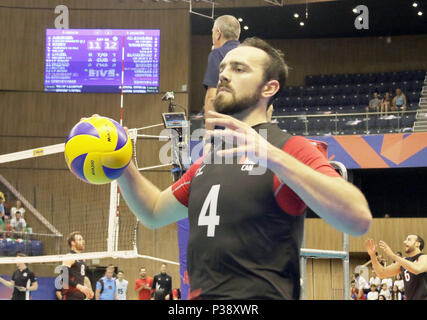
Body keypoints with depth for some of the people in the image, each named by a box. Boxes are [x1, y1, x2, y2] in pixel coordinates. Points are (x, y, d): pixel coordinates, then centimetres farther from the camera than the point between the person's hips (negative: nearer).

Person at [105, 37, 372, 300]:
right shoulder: (207, 162, 17)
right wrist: (122, 165, 11)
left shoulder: (290, 148, -6)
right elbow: (154, 213, 28)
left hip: (259, 295, -6)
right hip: (199, 294, 6)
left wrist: (273, 157, -29)